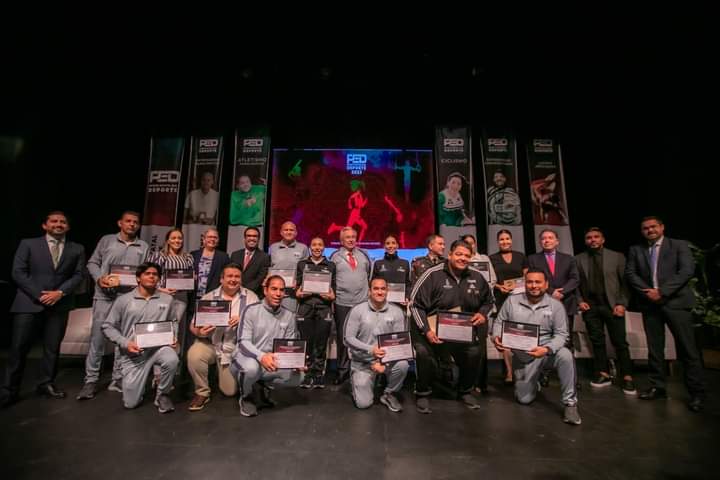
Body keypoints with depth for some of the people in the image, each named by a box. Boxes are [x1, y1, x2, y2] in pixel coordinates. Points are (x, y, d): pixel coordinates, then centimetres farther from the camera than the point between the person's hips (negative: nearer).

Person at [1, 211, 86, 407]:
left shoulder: (77, 249, 9)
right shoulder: (28, 244, 6)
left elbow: (78, 275, 3)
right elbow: (18, 272, -1)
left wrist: (60, 292, -11)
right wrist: (39, 295, -10)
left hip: (59, 304, 2)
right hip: (29, 302, -1)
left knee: (52, 347, 7)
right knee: (19, 347, -1)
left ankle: (46, 384, 20)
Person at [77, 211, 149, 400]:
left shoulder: (143, 247, 9)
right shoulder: (106, 240, 8)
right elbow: (93, 262, 7)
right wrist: (99, 278, -9)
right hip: (104, 296, -1)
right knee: (97, 337, 1)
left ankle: (118, 379, 17)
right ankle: (90, 380, 12)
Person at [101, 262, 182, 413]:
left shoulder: (167, 299, 4)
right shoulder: (123, 300, 0)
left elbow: (174, 321, 17)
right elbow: (108, 326, 3)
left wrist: (174, 337, -1)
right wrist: (125, 343, -10)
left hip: (158, 347, 0)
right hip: (134, 353, 0)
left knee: (171, 360, -36)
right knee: (131, 402, -2)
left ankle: (162, 395, -5)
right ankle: (141, 379, 34)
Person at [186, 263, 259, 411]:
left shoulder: (251, 297, -2)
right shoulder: (208, 297, 2)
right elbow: (193, 325, 1)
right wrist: (199, 332, -22)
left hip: (236, 346, 0)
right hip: (210, 342, 1)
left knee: (230, 391, 2)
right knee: (194, 355, -32)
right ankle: (202, 392, -3)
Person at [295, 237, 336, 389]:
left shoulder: (331, 265, 12)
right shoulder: (302, 264, 13)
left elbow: (334, 288, 9)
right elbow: (297, 286, 11)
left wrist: (331, 296, -11)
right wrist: (298, 293, -9)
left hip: (324, 307, 0)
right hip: (305, 307, 1)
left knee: (321, 343, 0)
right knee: (307, 342, 1)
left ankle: (319, 375, 12)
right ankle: (308, 375, 12)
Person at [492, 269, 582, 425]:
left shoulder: (556, 305, -7)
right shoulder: (512, 301, -5)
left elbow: (561, 334, -9)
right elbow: (499, 323, 1)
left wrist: (546, 349, -28)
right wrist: (496, 337, -20)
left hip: (547, 351, -1)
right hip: (523, 357, 1)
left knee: (565, 355, -36)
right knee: (524, 399, 2)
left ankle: (570, 403, -17)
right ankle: (534, 380, 37)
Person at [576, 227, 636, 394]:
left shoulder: (617, 257, 2)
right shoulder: (578, 259, 4)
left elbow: (625, 282, 1)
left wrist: (622, 304, -7)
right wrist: (580, 301, -3)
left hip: (612, 305, -1)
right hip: (590, 306, 1)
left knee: (620, 342, 2)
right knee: (597, 341, 7)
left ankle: (626, 378, 13)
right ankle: (603, 375, 17)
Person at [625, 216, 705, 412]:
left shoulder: (679, 245, 5)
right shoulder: (635, 250, 12)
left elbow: (687, 270, -6)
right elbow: (630, 273, 6)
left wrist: (662, 291, -14)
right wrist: (646, 291, -9)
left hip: (676, 302, -3)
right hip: (649, 303, 3)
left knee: (687, 348, -1)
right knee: (654, 348, 7)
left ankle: (697, 393, 10)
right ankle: (657, 387, 16)